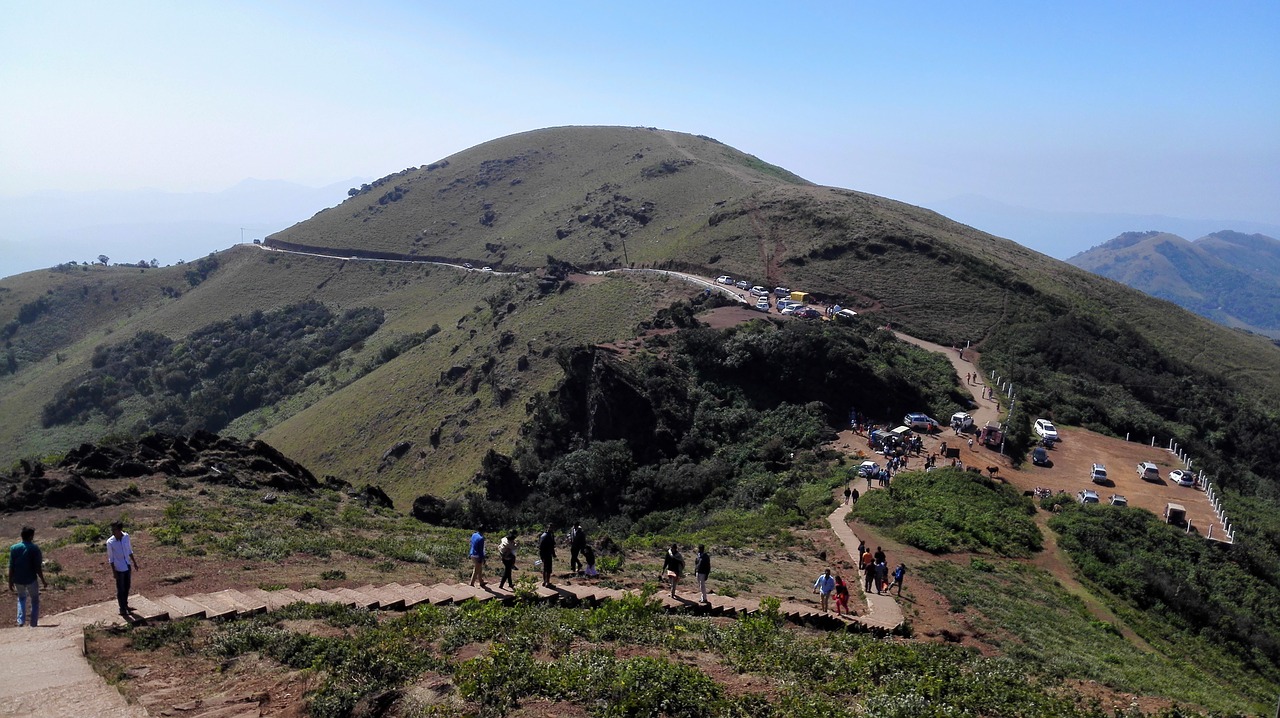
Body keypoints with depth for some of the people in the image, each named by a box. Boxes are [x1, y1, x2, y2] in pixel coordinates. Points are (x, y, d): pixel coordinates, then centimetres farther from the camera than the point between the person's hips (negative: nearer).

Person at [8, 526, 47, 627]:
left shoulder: (14, 548, -5)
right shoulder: (34, 548, -14)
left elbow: (11, 567, -3)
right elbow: (38, 567, -13)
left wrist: (10, 581, 8)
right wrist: (43, 581, -3)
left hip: (18, 580, 3)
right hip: (31, 579, -3)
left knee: (21, 598, 27)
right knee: (35, 600, 16)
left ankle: (20, 621, 14)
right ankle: (33, 624, 15)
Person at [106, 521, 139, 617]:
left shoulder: (126, 536, -6)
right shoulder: (110, 542, -18)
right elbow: (111, 558, -10)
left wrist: (134, 563, 12)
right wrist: (114, 572, -10)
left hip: (128, 567, 5)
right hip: (119, 569, -5)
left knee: (127, 587, 18)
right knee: (120, 589, 6)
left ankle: (126, 605, 34)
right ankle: (122, 609, 18)